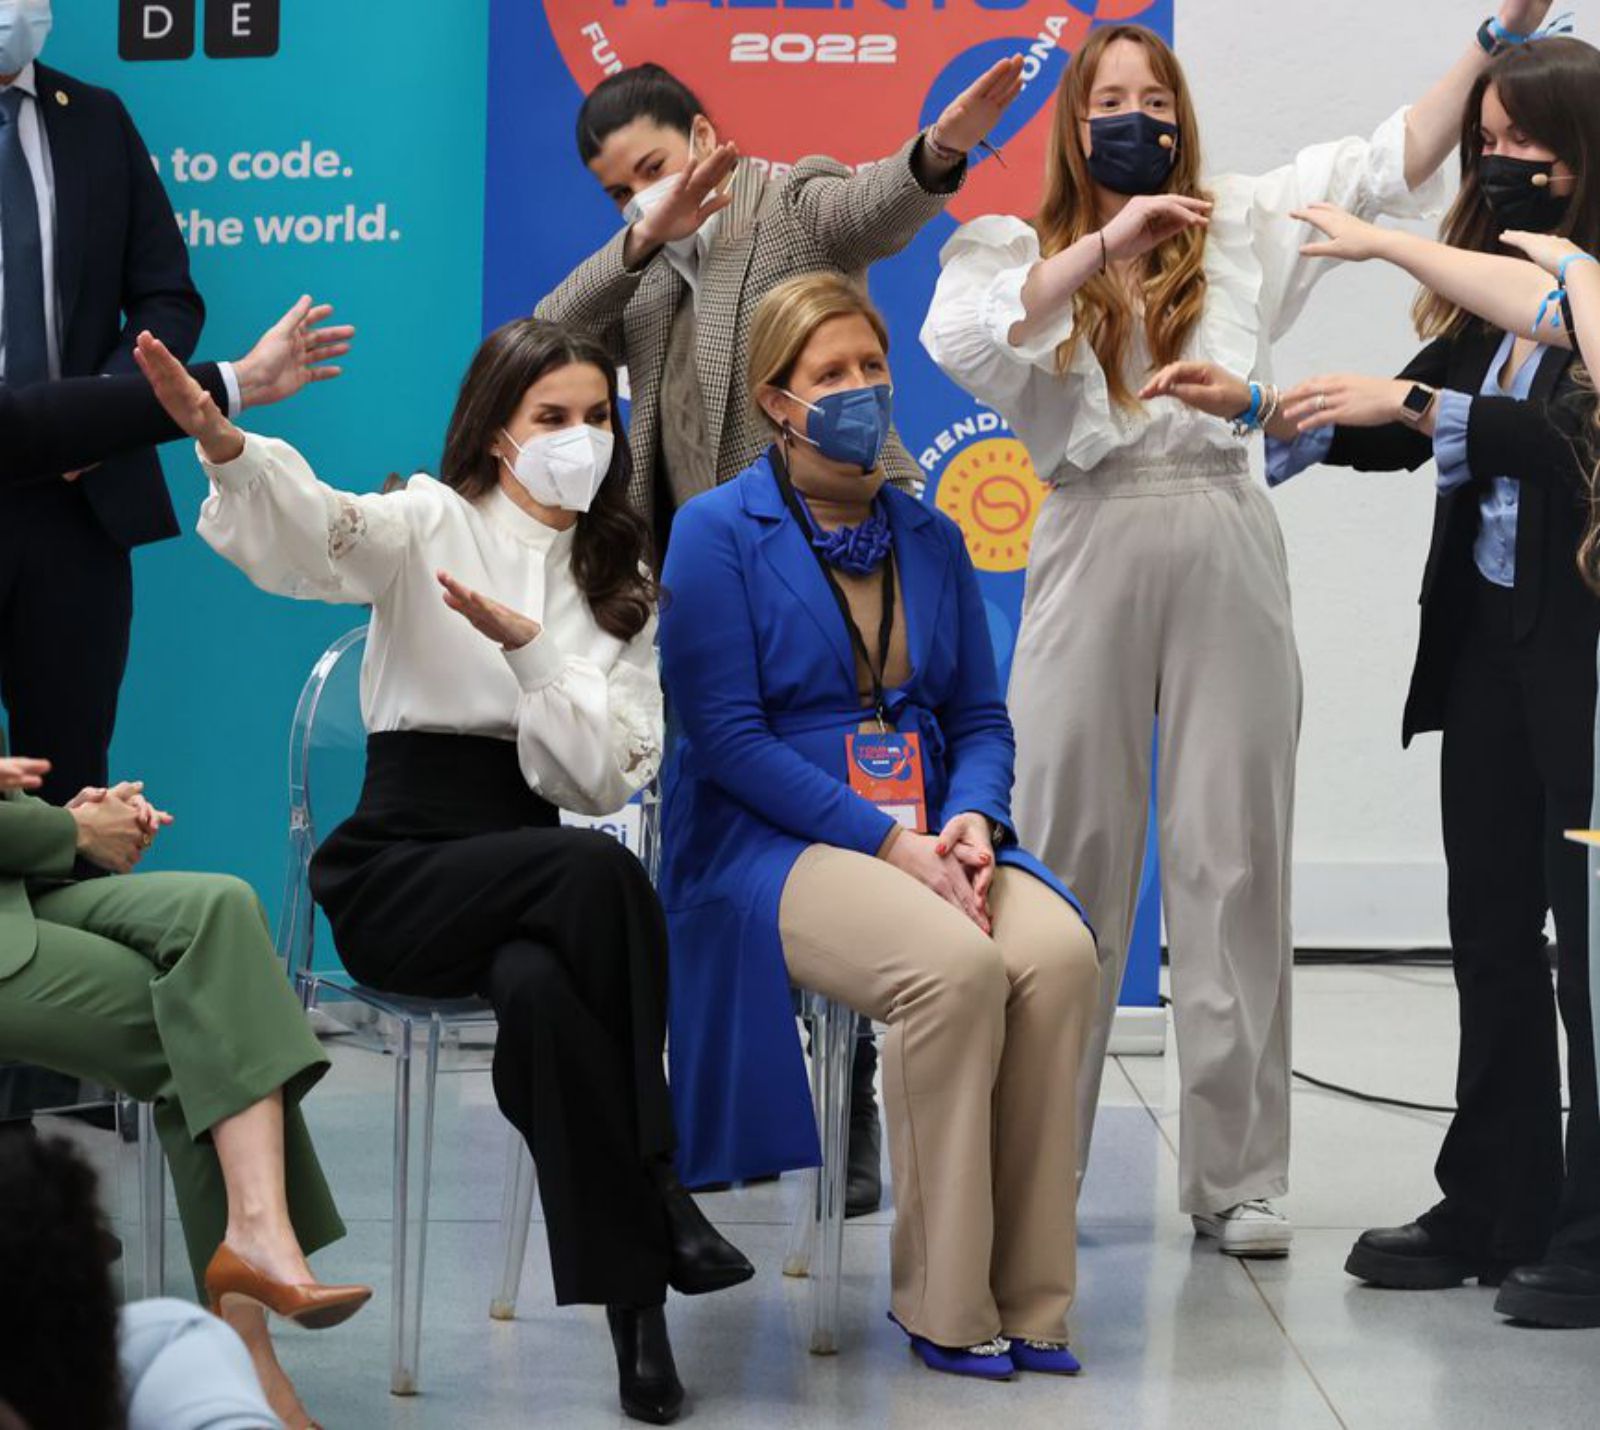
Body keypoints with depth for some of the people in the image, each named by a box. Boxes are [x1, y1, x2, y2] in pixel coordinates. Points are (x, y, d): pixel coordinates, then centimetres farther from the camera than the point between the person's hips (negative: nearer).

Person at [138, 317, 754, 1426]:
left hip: (525, 862, 3)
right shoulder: (433, 524, 3)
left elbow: (607, 776, -1)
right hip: (399, 869, -3)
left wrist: (529, 647, -17)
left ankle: (632, 1295, -29)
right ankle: (657, 1197, -24)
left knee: (540, 987, -35)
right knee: (597, 870, -34)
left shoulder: (624, 583, 13)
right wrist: (227, 447, -44)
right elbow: (320, 529, -22)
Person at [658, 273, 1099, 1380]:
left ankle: (1028, 1298, -19)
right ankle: (946, 1308, -22)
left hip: (926, 836, 5)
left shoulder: (930, 538, 16)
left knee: (1061, 953, -27)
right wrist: (892, 843, -17)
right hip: (769, 846, -5)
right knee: (956, 965, -33)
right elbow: (729, 737, -10)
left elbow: (981, 717, 15)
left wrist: (968, 825, -8)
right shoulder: (719, 532, -1)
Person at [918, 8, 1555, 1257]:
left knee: (1234, 861, 1)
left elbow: (1389, 166, 7)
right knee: (1065, 863, 2)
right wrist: (1106, 240, -18)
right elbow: (964, 341, -11)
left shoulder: (1241, 228, 14)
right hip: (1092, 556, -1)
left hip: (1227, 555, 1)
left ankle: (1238, 1176, 5)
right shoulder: (1019, 248, 10)